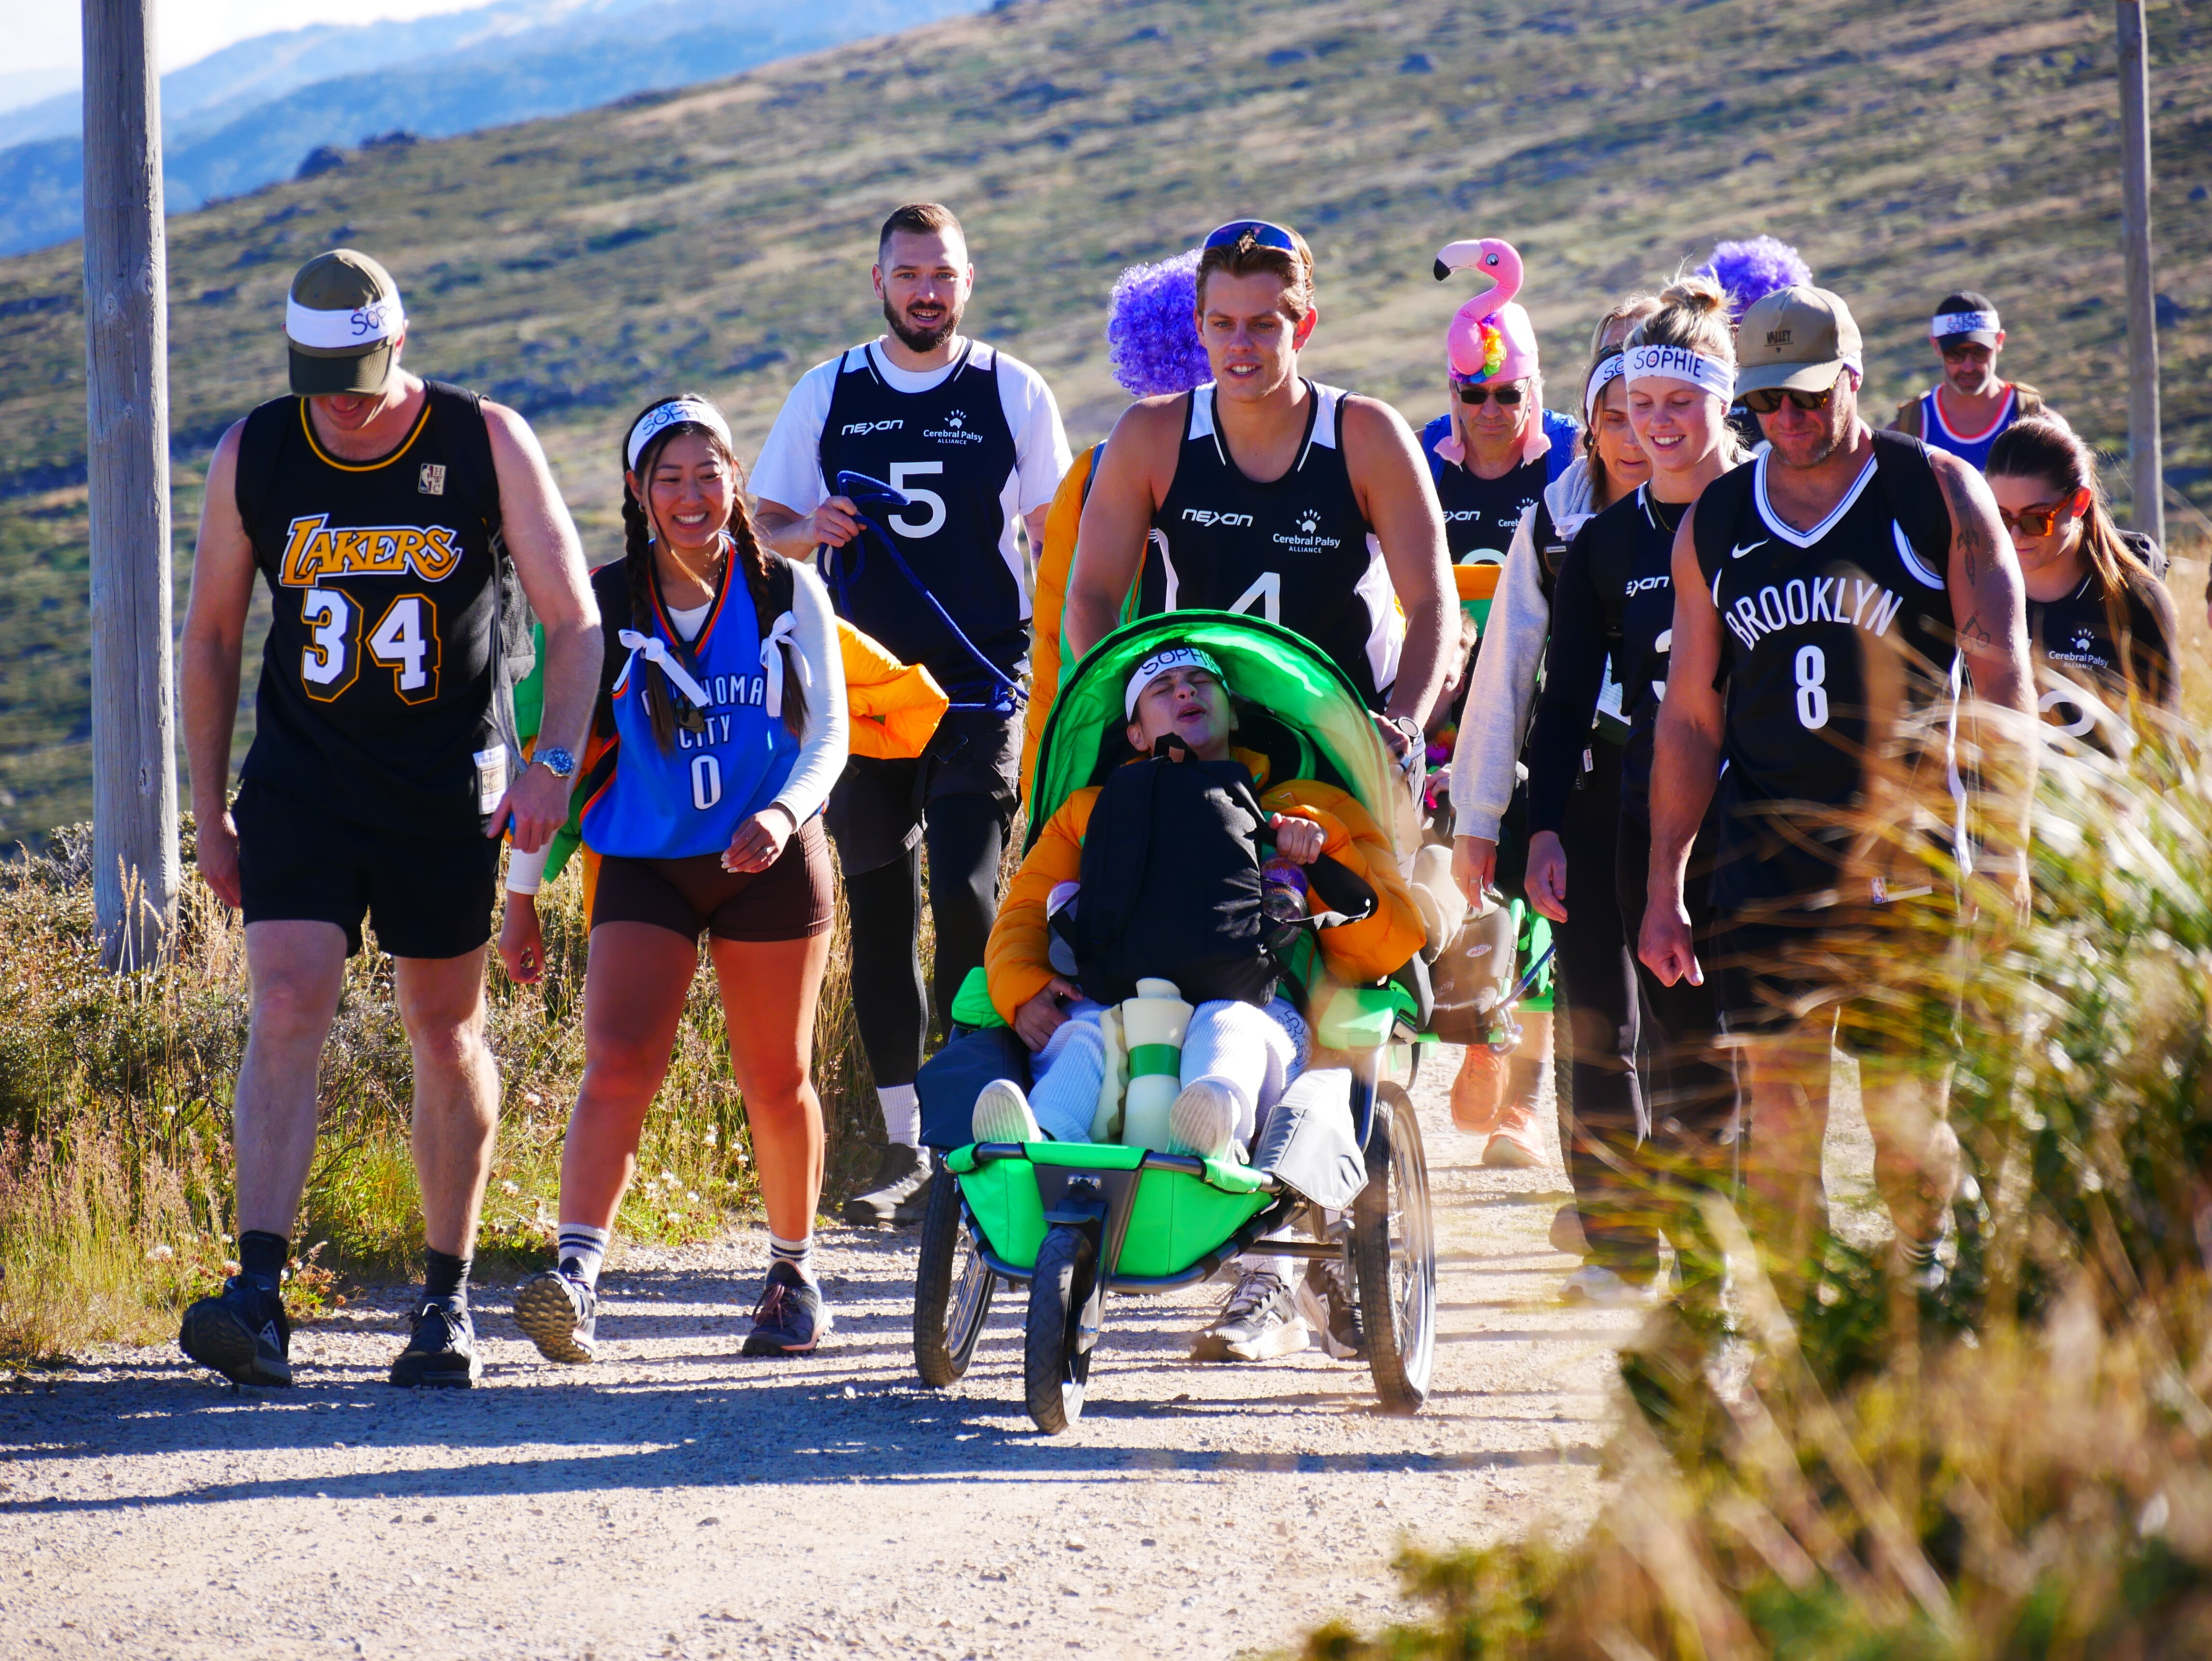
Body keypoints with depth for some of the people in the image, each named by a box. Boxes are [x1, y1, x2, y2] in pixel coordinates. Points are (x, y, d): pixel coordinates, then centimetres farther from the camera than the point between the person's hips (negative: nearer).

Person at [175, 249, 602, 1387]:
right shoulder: (253, 458, -2)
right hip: (300, 782, 1)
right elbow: (211, 638, 9)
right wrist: (210, 812, 8)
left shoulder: (488, 445, -7)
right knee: (285, 1012, -15)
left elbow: (574, 620, -3)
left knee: (446, 1036, 6)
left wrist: (554, 762, -16)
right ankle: (258, 1300, -22)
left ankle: (447, 1301, 19)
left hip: (446, 792, -1)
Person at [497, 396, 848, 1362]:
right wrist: (522, 895, 6)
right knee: (619, 1066, -18)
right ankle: (575, 1278, -27)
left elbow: (828, 733, 1)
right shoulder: (602, 605, 0)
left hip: (772, 863, 1)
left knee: (775, 1080, 10)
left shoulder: (787, 592, 2)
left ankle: (794, 1271, 29)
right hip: (645, 868, -1)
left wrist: (785, 813, -21)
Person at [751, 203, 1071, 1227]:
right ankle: (902, 1144, 11)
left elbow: (1057, 539, 7)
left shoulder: (1013, 394, 4)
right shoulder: (826, 396, 8)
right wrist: (811, 531, -9)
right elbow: (764, 527, 13)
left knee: (966, 896, -15)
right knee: (879, 912, 4)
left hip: (981, 690, -3)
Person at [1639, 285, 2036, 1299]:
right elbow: (1689, 714, 13)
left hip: (1908, 845, -2)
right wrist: (1664, 889, 9)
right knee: (1778, 1113, -4)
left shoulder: (1938, 494, 0)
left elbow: (2002, 686, -1)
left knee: (1907, 1109, -1)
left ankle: (1924, 1287, 18)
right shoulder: (1713, 525, 9)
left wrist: (2008, 849, -9)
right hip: (1767, 849, 2)